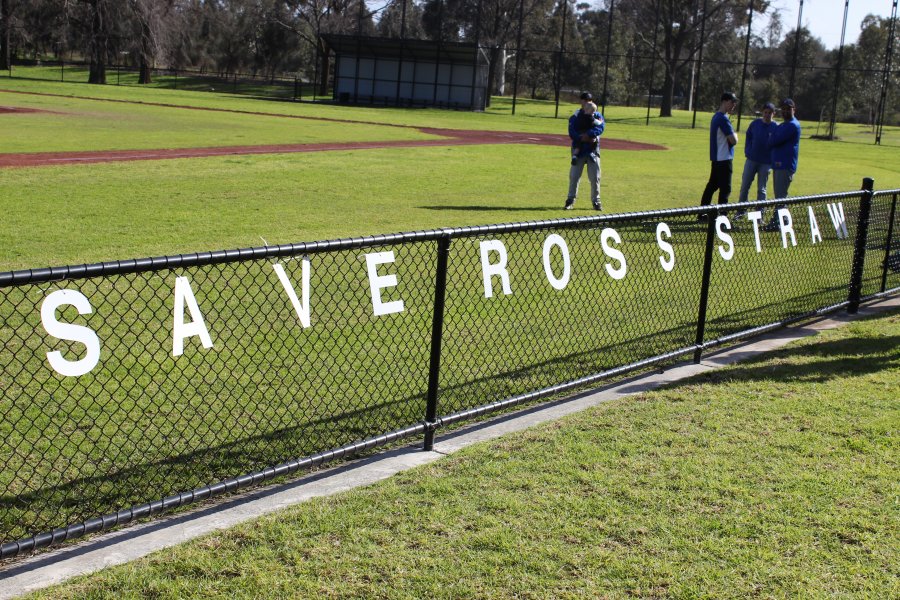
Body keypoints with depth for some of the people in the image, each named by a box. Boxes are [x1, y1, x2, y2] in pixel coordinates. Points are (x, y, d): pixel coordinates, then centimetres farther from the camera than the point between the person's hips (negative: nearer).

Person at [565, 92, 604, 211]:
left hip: (593, 151, 1)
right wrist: (584, 138, -23)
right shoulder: (575, 117, 3)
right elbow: (572, 133, -9)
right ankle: (570, 200, 8)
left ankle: (596, 201, 14)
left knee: (595, 177, 3)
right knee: (574, 176, 0)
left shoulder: (597, 115, 6)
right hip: (578, 151, -1)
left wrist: (588, 135, -26)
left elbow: (601, 127, -13)